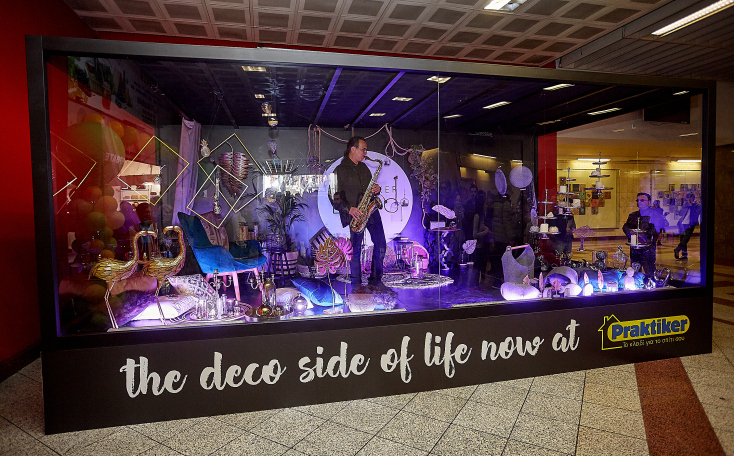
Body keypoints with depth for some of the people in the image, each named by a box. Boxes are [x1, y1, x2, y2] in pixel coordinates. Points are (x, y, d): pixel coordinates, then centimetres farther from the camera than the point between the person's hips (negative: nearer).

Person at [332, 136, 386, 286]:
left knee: (381, 244, 2)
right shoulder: (340, 170, -4)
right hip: (353, 215, -6)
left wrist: (376, 190, 3)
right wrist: (349, 209, -21)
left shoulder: (363, 167, 18)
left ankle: (376, 281, 16)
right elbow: (335, 197, -9)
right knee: (355, 250, -3)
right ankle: (356, 285, 11)